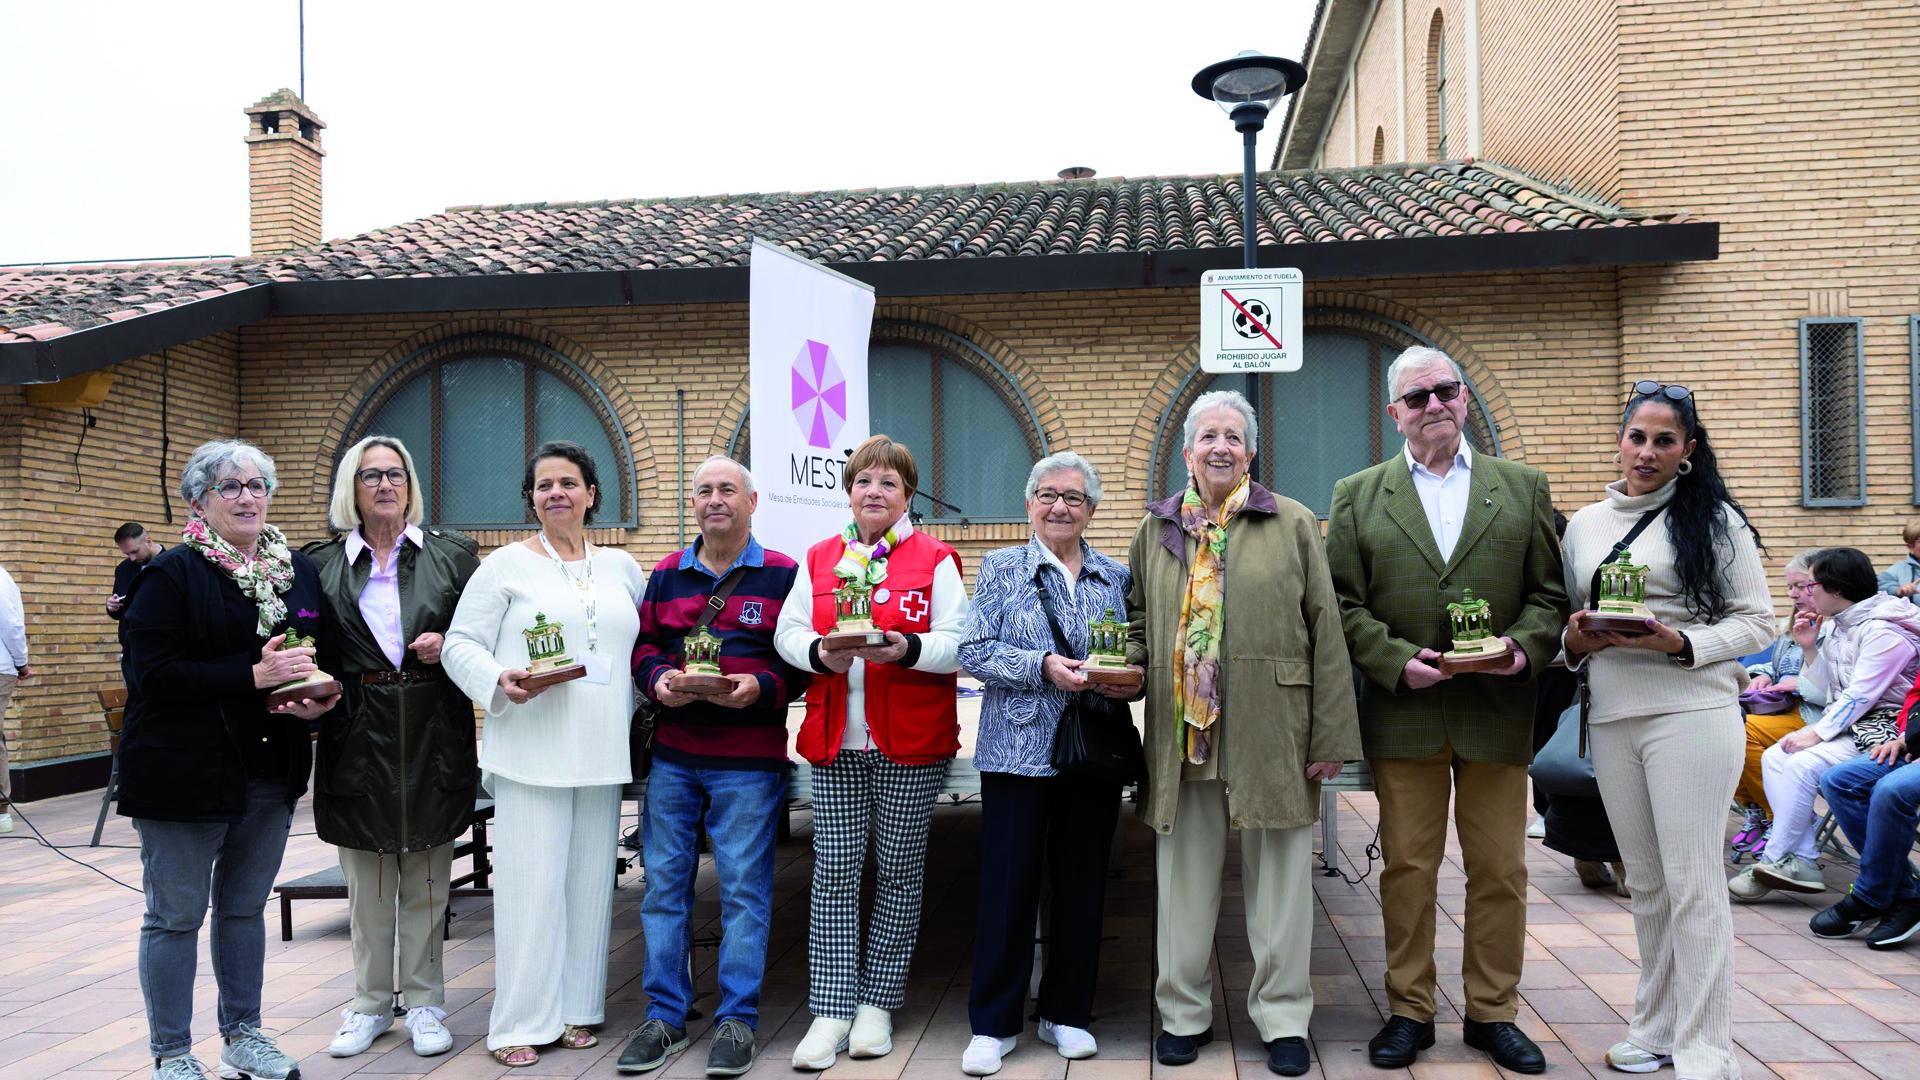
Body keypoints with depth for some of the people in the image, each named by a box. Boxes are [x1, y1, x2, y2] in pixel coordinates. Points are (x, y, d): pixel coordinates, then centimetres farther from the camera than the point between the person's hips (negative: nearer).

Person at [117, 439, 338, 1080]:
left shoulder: (298, 570, 9)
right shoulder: (172, 575, -9)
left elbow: (318, 659, 15)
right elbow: (154, 674, -18)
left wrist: (315, 700, -6)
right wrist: (254, 674, -23)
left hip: (271, 774, 6)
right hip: (185, 775, -5)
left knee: (245, 908, 17)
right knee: (176, 915, 5)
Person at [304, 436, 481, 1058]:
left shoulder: (452, 554, 4)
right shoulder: (321, 564, 5)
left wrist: (448, 645, -12)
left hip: (433, 737, 0)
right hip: (358, 739, 1)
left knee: (427, 878, 8)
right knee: (366, 882, 10)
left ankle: (425, 1004, 20)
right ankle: (371, 1002, 24)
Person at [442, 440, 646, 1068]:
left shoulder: (621, 568, 14)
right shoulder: (505, 565, 1)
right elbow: (461, 644, -1)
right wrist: (499, 681, -18)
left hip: (602, 755, 4)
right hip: (529, 752, -4)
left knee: (589, 882, 9)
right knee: (531, 884, -4)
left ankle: (576, 1009, 21)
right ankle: (521, 1023, 7)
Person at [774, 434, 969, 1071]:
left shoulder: (935, 560, 2)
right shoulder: (820, 559, 13)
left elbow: (958, 642, -5)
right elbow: (788, 631, 8)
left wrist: (906, 648, -23)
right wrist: (821, 653, -14)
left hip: (910, 741, -2)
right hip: (835, 737, 3)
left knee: (899, 870, 5)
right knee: (834, 869, 1)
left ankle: (878, 1001, 19)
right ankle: (831, 1011, 7)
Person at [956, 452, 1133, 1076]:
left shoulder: (1116, 578, 11)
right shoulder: (1000, 569, 4)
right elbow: (974, 651, -5)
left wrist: (1129, 679, -9)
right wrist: (1043, 667, -18)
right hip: (1018, 750, -3)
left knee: (1082, 884, 9)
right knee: (1008, 884, -1)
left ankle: (1067, 1013, 24)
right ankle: (994, 1024, 11)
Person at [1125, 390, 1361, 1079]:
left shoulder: (1294, 525, 3)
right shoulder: (1156, 530, 11)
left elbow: (1325, 634, 0)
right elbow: (1138, 619, 19)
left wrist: (1332, 737, -5)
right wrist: (1128, 666, -3)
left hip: (1271, 732, -2)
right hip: (1181, 731, 2)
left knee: (1278, 877, 6)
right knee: (1184, 876, 10)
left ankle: (1283, 1019, 21)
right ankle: (1184, 1013, 25)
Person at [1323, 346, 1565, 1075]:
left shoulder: (1524, 488, 10)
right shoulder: (1358, 496, 6)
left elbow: (1550, 592, 7)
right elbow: (1343, 604, 1)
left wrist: (1526, 646, -11)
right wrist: (1398, 660, -12)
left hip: (1498, 711, 1)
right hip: (1402, 713, -1)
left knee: (1500, 870, 8)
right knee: (1407, 868, 6)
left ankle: (1493, 1012, 23)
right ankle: (1409, 1011, 19)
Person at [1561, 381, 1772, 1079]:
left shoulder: (1714, 519, 1)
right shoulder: (1584, 525, 14)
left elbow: (1757, 622, -1)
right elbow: (1567, 624, 20)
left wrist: (1681, 644, -17)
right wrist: (1576, 640, -3)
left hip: (1691, 712, -4)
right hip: (1612, 719, 5)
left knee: (1694, 884, -4)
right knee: (1645, 882, 13)